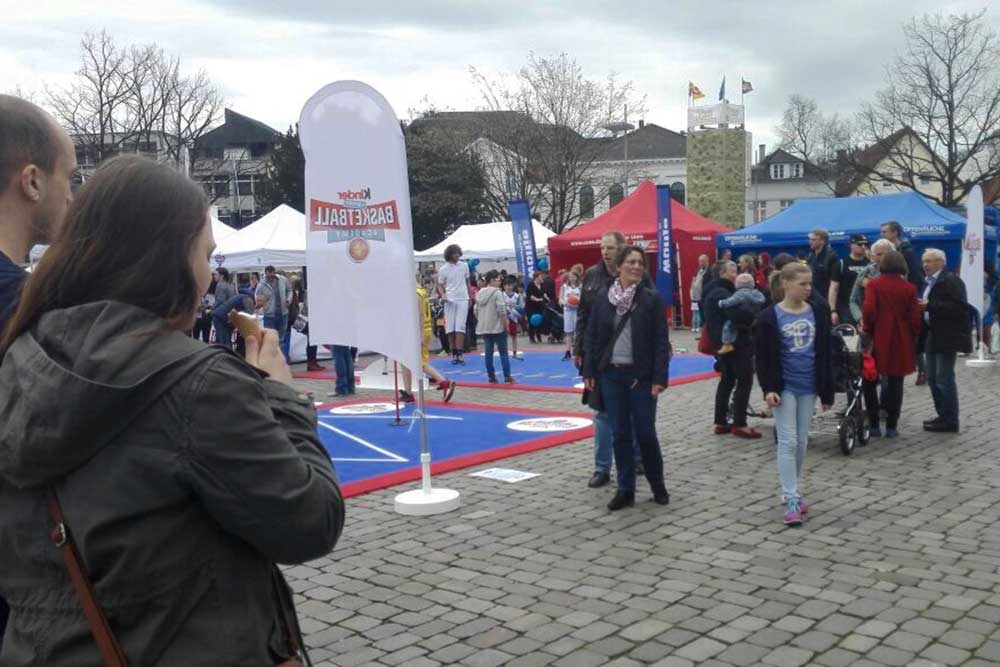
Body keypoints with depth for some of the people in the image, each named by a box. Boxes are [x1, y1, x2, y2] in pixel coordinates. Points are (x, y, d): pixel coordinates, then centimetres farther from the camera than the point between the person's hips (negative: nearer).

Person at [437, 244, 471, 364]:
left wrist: (470, 296, 17)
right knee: (450, 328, 1)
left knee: (460, 327, -8)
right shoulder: (443, 270, -1)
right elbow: (440, 285, 5)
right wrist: (443, 295, -14)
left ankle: (459, 353, -9)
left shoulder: (464, 266, 6)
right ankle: (453, 353, 8)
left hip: (463, 300, 1)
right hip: (450, 301, -1)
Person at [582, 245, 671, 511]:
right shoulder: (602, 297, 2)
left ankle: (658, 485, 23)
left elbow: (661, 341, -6)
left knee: (645, 432, 3)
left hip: (641, 375, -2)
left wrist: (659, 378, -12)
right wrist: (589, 372, 2)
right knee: (620, 434, 8)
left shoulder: (652, 298, -5)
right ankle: (625, 490, 17)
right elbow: (591, 336, 7)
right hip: (611, 374, 2)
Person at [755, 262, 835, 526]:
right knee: (787, 442, -4)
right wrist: (768, 388, -15)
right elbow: (763, 357, -5)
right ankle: (791, 500, -3)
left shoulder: (818, 311, 2)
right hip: (784, 387, -4)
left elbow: (825, 353, 6)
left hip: (808, 386, 4)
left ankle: (794, 492, 26)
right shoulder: (770, 316, -8)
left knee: (802, 441, 12)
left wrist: (827, 390, 6)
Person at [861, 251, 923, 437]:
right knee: (895, 383, 8)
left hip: (878, 340, -1)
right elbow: (915, 317, -1)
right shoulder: (908, 288, -2)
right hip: (901, 342, 1)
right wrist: (913, 338, 13)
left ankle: (873, 425, 10)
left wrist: (868, 331, 1)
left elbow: (868, 310, -14)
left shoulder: (874, 285, -6)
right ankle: (891, 426, 9)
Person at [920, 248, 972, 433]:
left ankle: (950, 421, 0)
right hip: (933, 336, 9)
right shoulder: (930, 282, 15)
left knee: (944, 379, -7)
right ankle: (943, 416, 22)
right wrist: (921, 307, 0)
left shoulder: (951, 280, -12)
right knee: (933, 379, 12)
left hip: (947, 337, -9)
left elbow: (959, 307, -22)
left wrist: (930, 306, -24)